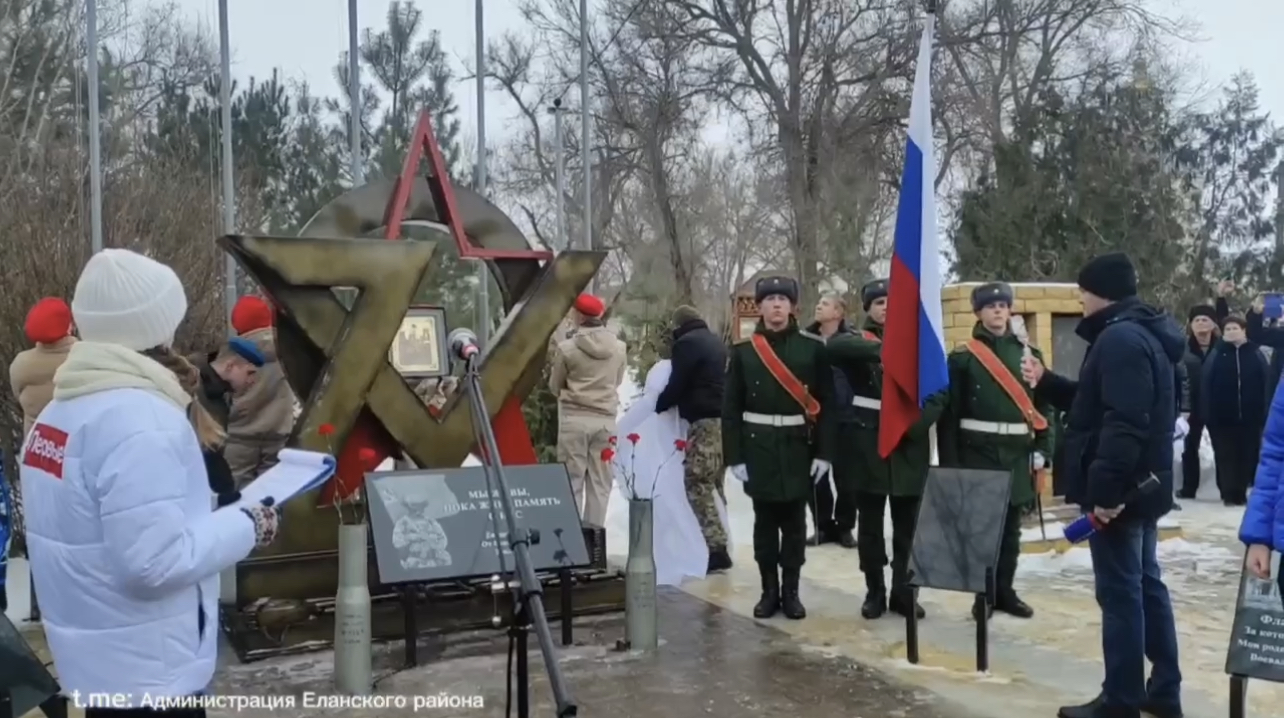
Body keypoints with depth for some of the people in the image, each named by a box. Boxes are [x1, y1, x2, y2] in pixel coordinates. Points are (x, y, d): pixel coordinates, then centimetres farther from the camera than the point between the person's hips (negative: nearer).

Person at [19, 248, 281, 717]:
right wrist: (248, 524, -15)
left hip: (96, 659, 9)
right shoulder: (141, 420, -24)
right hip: (146, 672, -9)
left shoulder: (62, 408, 5)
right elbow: (155, 561, -27)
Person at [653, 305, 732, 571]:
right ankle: (717, 544, 15)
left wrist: (657, 406, 9)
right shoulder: (716, 342, 22)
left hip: (705, 421, -9)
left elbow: (676, 385, -9)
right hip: (724, 418, 9)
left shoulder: (686, 343, -6)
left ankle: (717, 549, -15)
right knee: (713, 484, 13)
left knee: (697, 486, -9)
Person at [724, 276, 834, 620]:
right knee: (765, 522, 8)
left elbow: (825, 404, -1)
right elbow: (731, 408, 0)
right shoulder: (743, 351, 1)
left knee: (794, 522, 8)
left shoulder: (813, 348, 0)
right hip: (758, 447, 0)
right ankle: (769, 591, 19)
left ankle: (791, 591, 20)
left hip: (798, 447, 0)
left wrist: (823, 451, -6)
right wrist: (734, 456, -5)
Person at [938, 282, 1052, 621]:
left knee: (1010, 527, 11)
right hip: (977, 453, -3)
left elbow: (1043, 405, 9)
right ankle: (983, 594, 14)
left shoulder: (1029, 354, 7)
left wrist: (1041, 448, 2)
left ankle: (1005, 590, 23)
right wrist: (950, 461, -9)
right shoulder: (962, 357, -3)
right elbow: (949, 412, -5)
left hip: (1017, 454, 3)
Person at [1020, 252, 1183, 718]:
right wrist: (1046, 383, 21)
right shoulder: (1140, 333, 15)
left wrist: (1104, 490, -29)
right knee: (1146, 584, 16)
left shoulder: (1120, 339, -19)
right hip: (1141, 485, 11)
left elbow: (1123, 423, -28)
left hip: (1118, 490, -11)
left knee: (1120, 592, -3)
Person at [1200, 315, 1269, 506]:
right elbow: (1205, 383, -3)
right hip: (1222, 416, -1)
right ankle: (1229, 493, 6)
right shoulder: (1217, 353, 2)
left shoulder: (1255, 353, 5)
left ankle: (1241, 492, 15)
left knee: (1248, 455, 6)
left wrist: (1265, 411, -4)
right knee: (1226, 456, 1)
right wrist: (1207, 412, -9)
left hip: (1250, 416, 1)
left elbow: (1267, 382, 3)